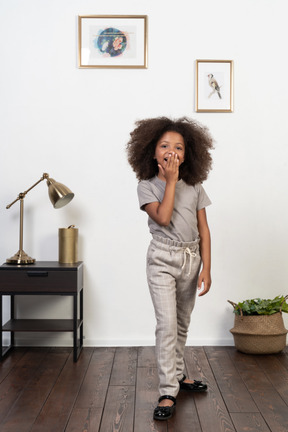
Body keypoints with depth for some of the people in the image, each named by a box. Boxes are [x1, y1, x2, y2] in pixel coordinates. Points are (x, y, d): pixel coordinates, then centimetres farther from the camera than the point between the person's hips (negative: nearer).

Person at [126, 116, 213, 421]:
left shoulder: (194, 187, 3)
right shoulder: (147, 185, -4)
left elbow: (204, 229, 3)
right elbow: (163, 217, -21)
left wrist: (206, 269, -2)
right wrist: (171, 181, -16)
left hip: (191, 259, 4)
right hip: (163, 260, -4)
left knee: (182, 323, 16)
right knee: (167, 323, -12)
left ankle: (177, 374, 34)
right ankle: (168, 393, -7)